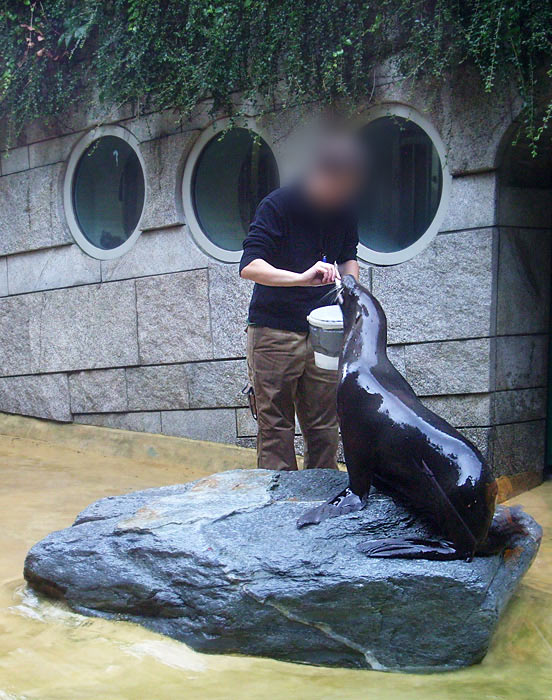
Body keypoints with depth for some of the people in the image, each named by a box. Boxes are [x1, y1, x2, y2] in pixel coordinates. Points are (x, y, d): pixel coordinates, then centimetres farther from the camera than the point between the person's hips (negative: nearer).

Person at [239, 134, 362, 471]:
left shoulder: (344, 209, 4)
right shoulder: (278, 204, -12)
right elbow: (249, 266, -22)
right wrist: (302, 278, -36)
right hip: (274, 329, -4)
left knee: (324, 427, 6)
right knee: (275, 425, 0)